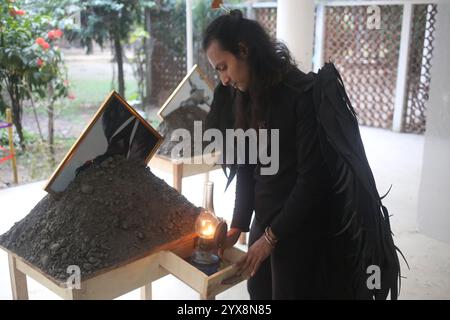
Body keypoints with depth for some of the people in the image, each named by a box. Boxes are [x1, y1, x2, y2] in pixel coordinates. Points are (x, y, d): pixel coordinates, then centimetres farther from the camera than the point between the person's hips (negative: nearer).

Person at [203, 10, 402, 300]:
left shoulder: (305, 94, -18)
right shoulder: (243, 99, 3)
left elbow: (313, 177, -19)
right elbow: (246, 169, 6)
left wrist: (272, 235, -16)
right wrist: (238, 225, -1)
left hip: (304, 228, -6)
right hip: (265, 221, 6)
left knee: (294, 291, 7)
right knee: (259, 291, 18)